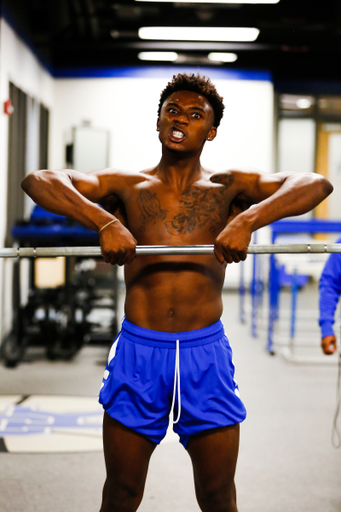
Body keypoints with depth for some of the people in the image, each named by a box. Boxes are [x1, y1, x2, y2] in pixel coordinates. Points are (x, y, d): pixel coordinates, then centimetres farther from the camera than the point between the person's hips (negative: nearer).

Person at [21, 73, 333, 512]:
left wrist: (249, 219, -24)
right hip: (138, 349, 0)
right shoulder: (127, 187, 6)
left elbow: (316, 184, -8)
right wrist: (104, 221, -22)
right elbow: (38, 181, -6)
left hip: (206, 352, 0)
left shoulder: (228, 188, 5)